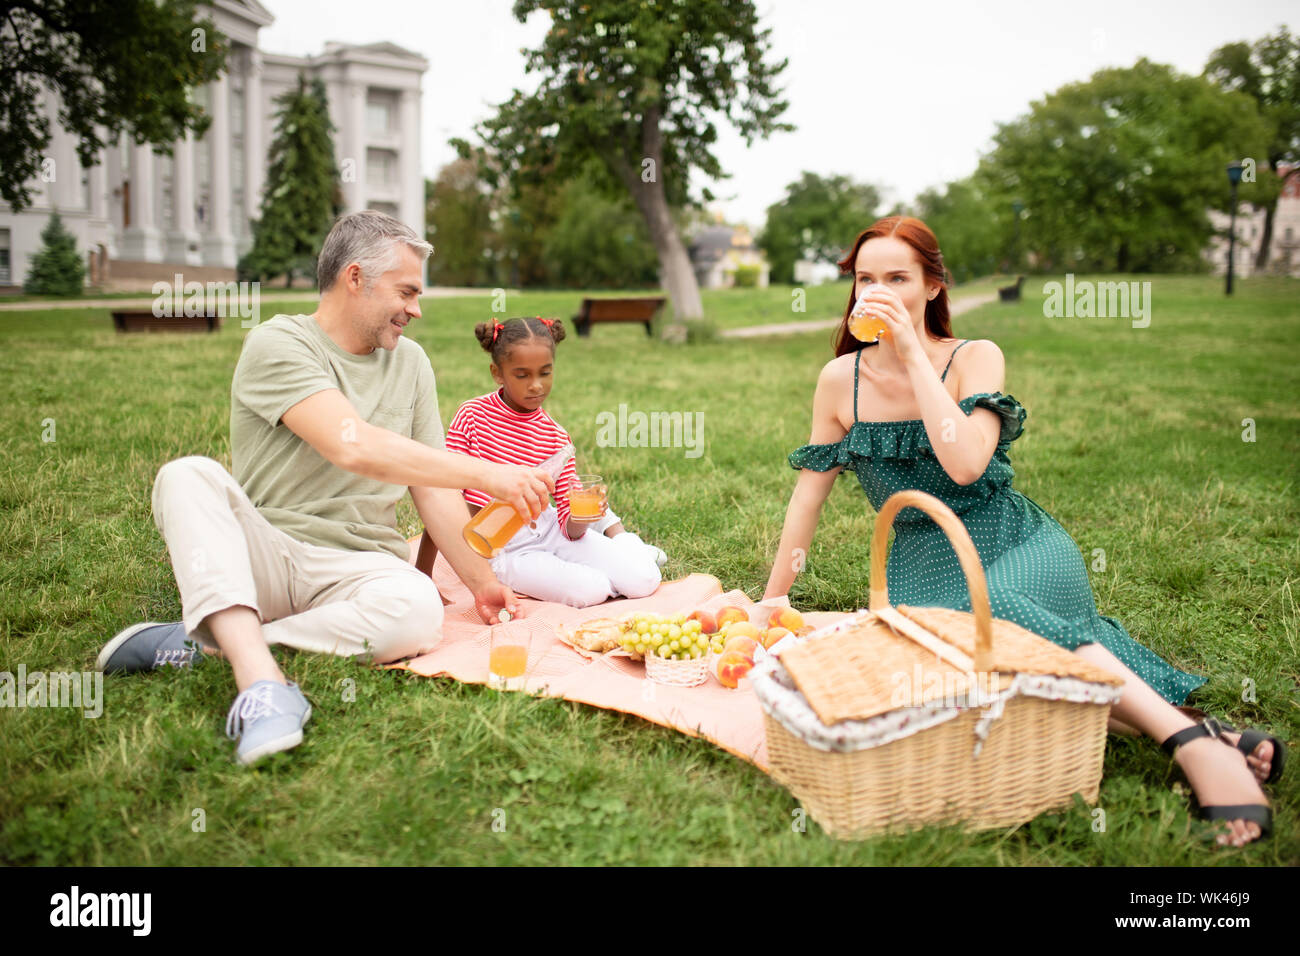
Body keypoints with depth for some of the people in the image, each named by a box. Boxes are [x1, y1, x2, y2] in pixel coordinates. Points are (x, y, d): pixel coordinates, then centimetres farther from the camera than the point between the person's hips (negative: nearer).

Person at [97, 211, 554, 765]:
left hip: (358, 566, 3)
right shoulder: (277, 344, -6)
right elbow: (353, 446, -21)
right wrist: (485, 475, -22)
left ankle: (206, 642, -24)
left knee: (419, 610, -31)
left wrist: (481, 582, 4)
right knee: (188, 476, -30)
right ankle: (260, 677, -46)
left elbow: (433, 488, 13)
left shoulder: (410, 362, 14)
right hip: (261, 553, -3)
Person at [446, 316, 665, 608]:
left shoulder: (556, 437, -1)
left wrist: (579, 520, -27)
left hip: (547, 528, 3)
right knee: (588, 591, -27)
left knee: (644, 580, -14)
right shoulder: (472, 415, -9)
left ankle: (617, 535, 18)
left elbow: (568, 522, -3)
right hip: (502, 548, -3)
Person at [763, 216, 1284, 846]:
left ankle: (1192, 740, -37)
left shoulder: (976, 359, -5)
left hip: (1019, 548, -4)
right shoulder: (840, 380, 3)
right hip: (924, 562, 4)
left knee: (991, 611, -38)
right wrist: (772, 599, 12)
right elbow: (810, 492, 10)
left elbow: (964, 464, -23)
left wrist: (912, 352, -20)